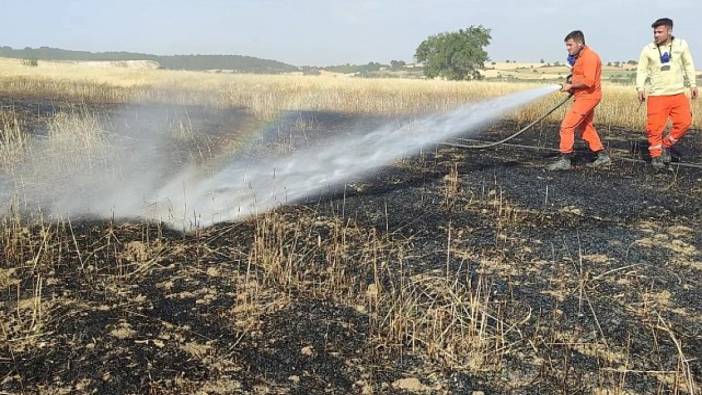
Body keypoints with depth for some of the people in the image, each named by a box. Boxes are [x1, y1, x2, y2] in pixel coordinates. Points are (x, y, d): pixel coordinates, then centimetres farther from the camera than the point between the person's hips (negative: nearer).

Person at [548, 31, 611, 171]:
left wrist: (571, 85, -16)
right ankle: (602, 156, 28)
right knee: (585, 127, 19)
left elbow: (589, 81, -26)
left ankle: (565, 160, -8)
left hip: (587, 97, -11)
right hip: (583, 96, 11)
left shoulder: (589, 57, -18)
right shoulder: (579, 57, 14)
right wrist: (572, 80, 7)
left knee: (567, 126, -12)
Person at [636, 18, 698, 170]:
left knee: (684, 122, -7)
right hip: (657, 95, -2)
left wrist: (693, 84, 9)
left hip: (678, 93, 2)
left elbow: (688, 65, 12)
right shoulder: (648, 49, -4)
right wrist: (640, 88, -13)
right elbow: (642, 70, 0)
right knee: (655, 126, -5)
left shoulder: (681, 45, 1)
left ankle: (666, 144, 14)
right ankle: (656, 155, 11)